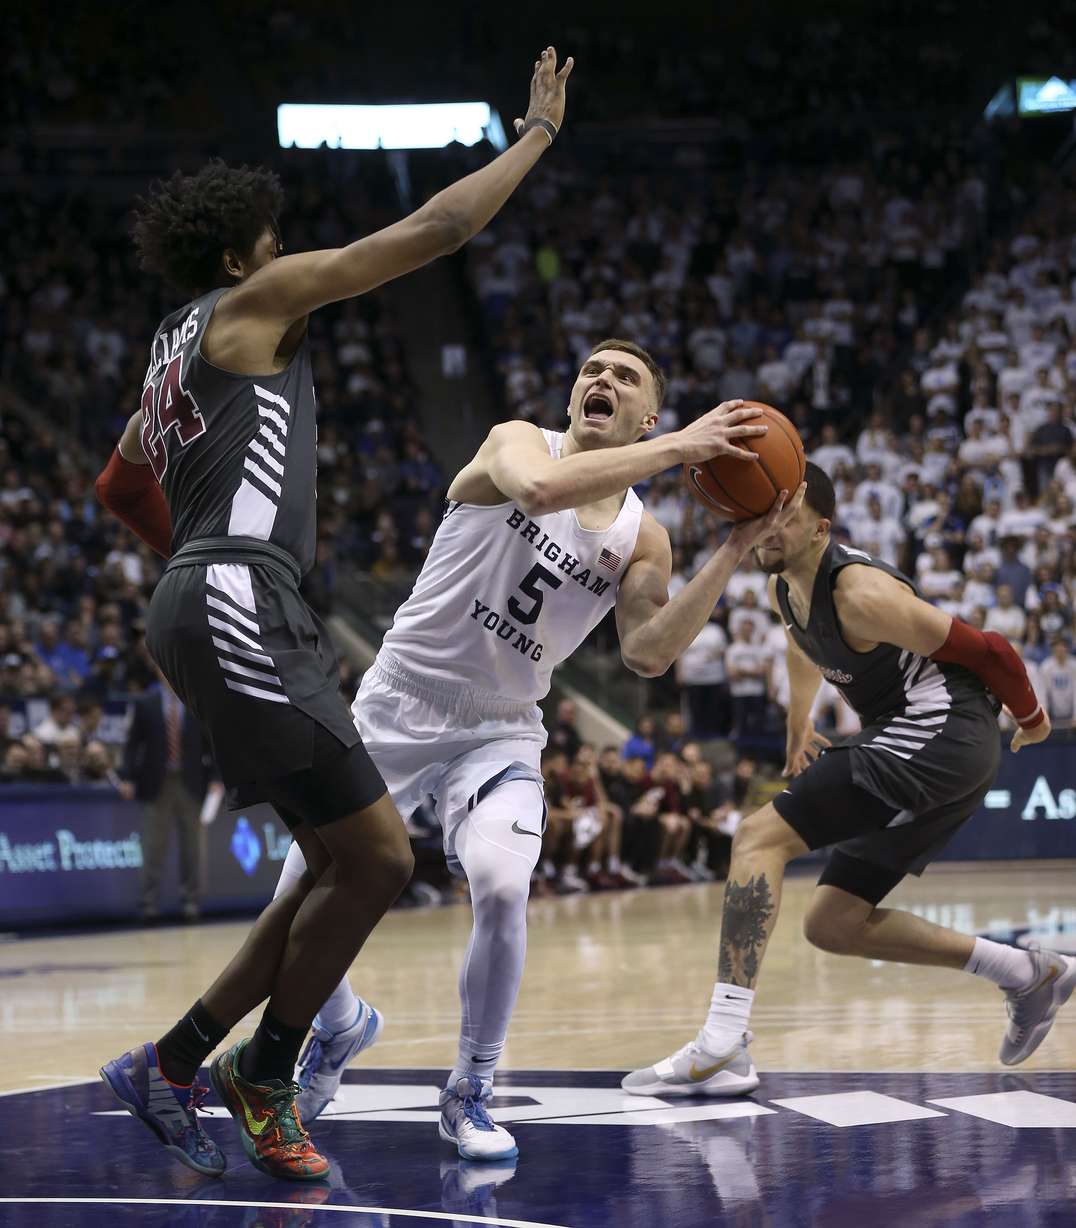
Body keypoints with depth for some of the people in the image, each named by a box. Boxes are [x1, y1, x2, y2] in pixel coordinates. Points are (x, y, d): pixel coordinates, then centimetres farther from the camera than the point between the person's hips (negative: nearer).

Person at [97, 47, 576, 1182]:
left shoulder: (177, 350, 25)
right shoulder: (254, 301, -1)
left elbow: (118, 490, 39)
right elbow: (435, 229, -3)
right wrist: (536, 134, 7)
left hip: (203, 607, 10)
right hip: (238, 609, -10)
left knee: (342, 863, 9)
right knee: (376, 857, -8)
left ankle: (172, 1067, 10)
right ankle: (262, 1085, 4)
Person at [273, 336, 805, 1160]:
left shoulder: (642, 539, 0)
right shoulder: (519, 441, -9)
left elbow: (648, 654, -14)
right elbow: (539, 486, -34)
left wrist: (736, 550, -20)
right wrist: (682, 450, -33)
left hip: (500, 732, 1)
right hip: (397, 706, -1)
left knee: (501, 888, -27)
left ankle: (471, 1093, -7)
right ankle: (336, 1027, 32)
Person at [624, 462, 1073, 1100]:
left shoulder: (859, 593, -20)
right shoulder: (783, 588, 8)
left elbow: (986, 650, -12)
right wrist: (799, 724, 38)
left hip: (943, 733, -10)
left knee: (760, 835, -19)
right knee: (834, 924, 12)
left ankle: (722, 1047, -29)